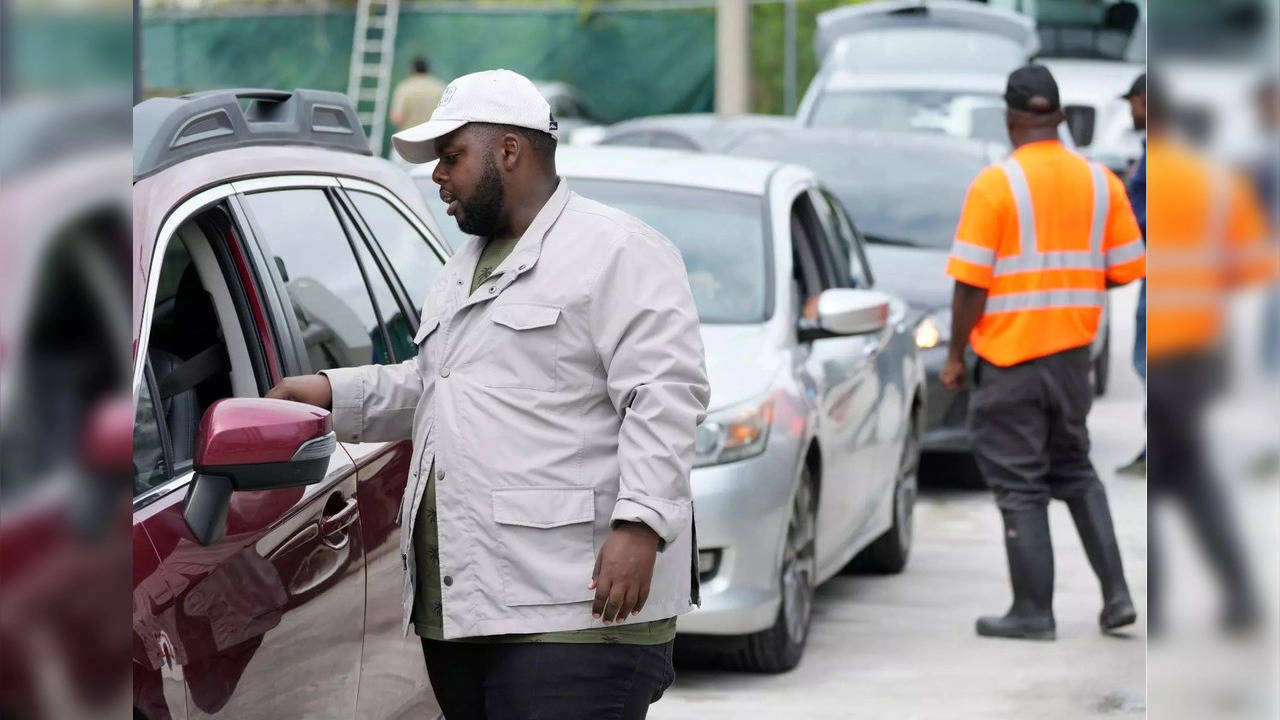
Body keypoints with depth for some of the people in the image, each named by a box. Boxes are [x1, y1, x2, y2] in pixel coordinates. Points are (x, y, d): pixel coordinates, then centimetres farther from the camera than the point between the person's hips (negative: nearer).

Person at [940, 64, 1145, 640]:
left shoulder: (994, 184, -13)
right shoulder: (1100, 182, 1)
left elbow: (972, 280, -15)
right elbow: (1124, 271, 5)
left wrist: (955, 355, -5)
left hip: (1009, 357, -5)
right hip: (1074, 355, 5)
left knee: (1020, 486, 4)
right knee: (1075, 470, 20)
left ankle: (1034, 613, 6)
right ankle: (1115, 594, 12)